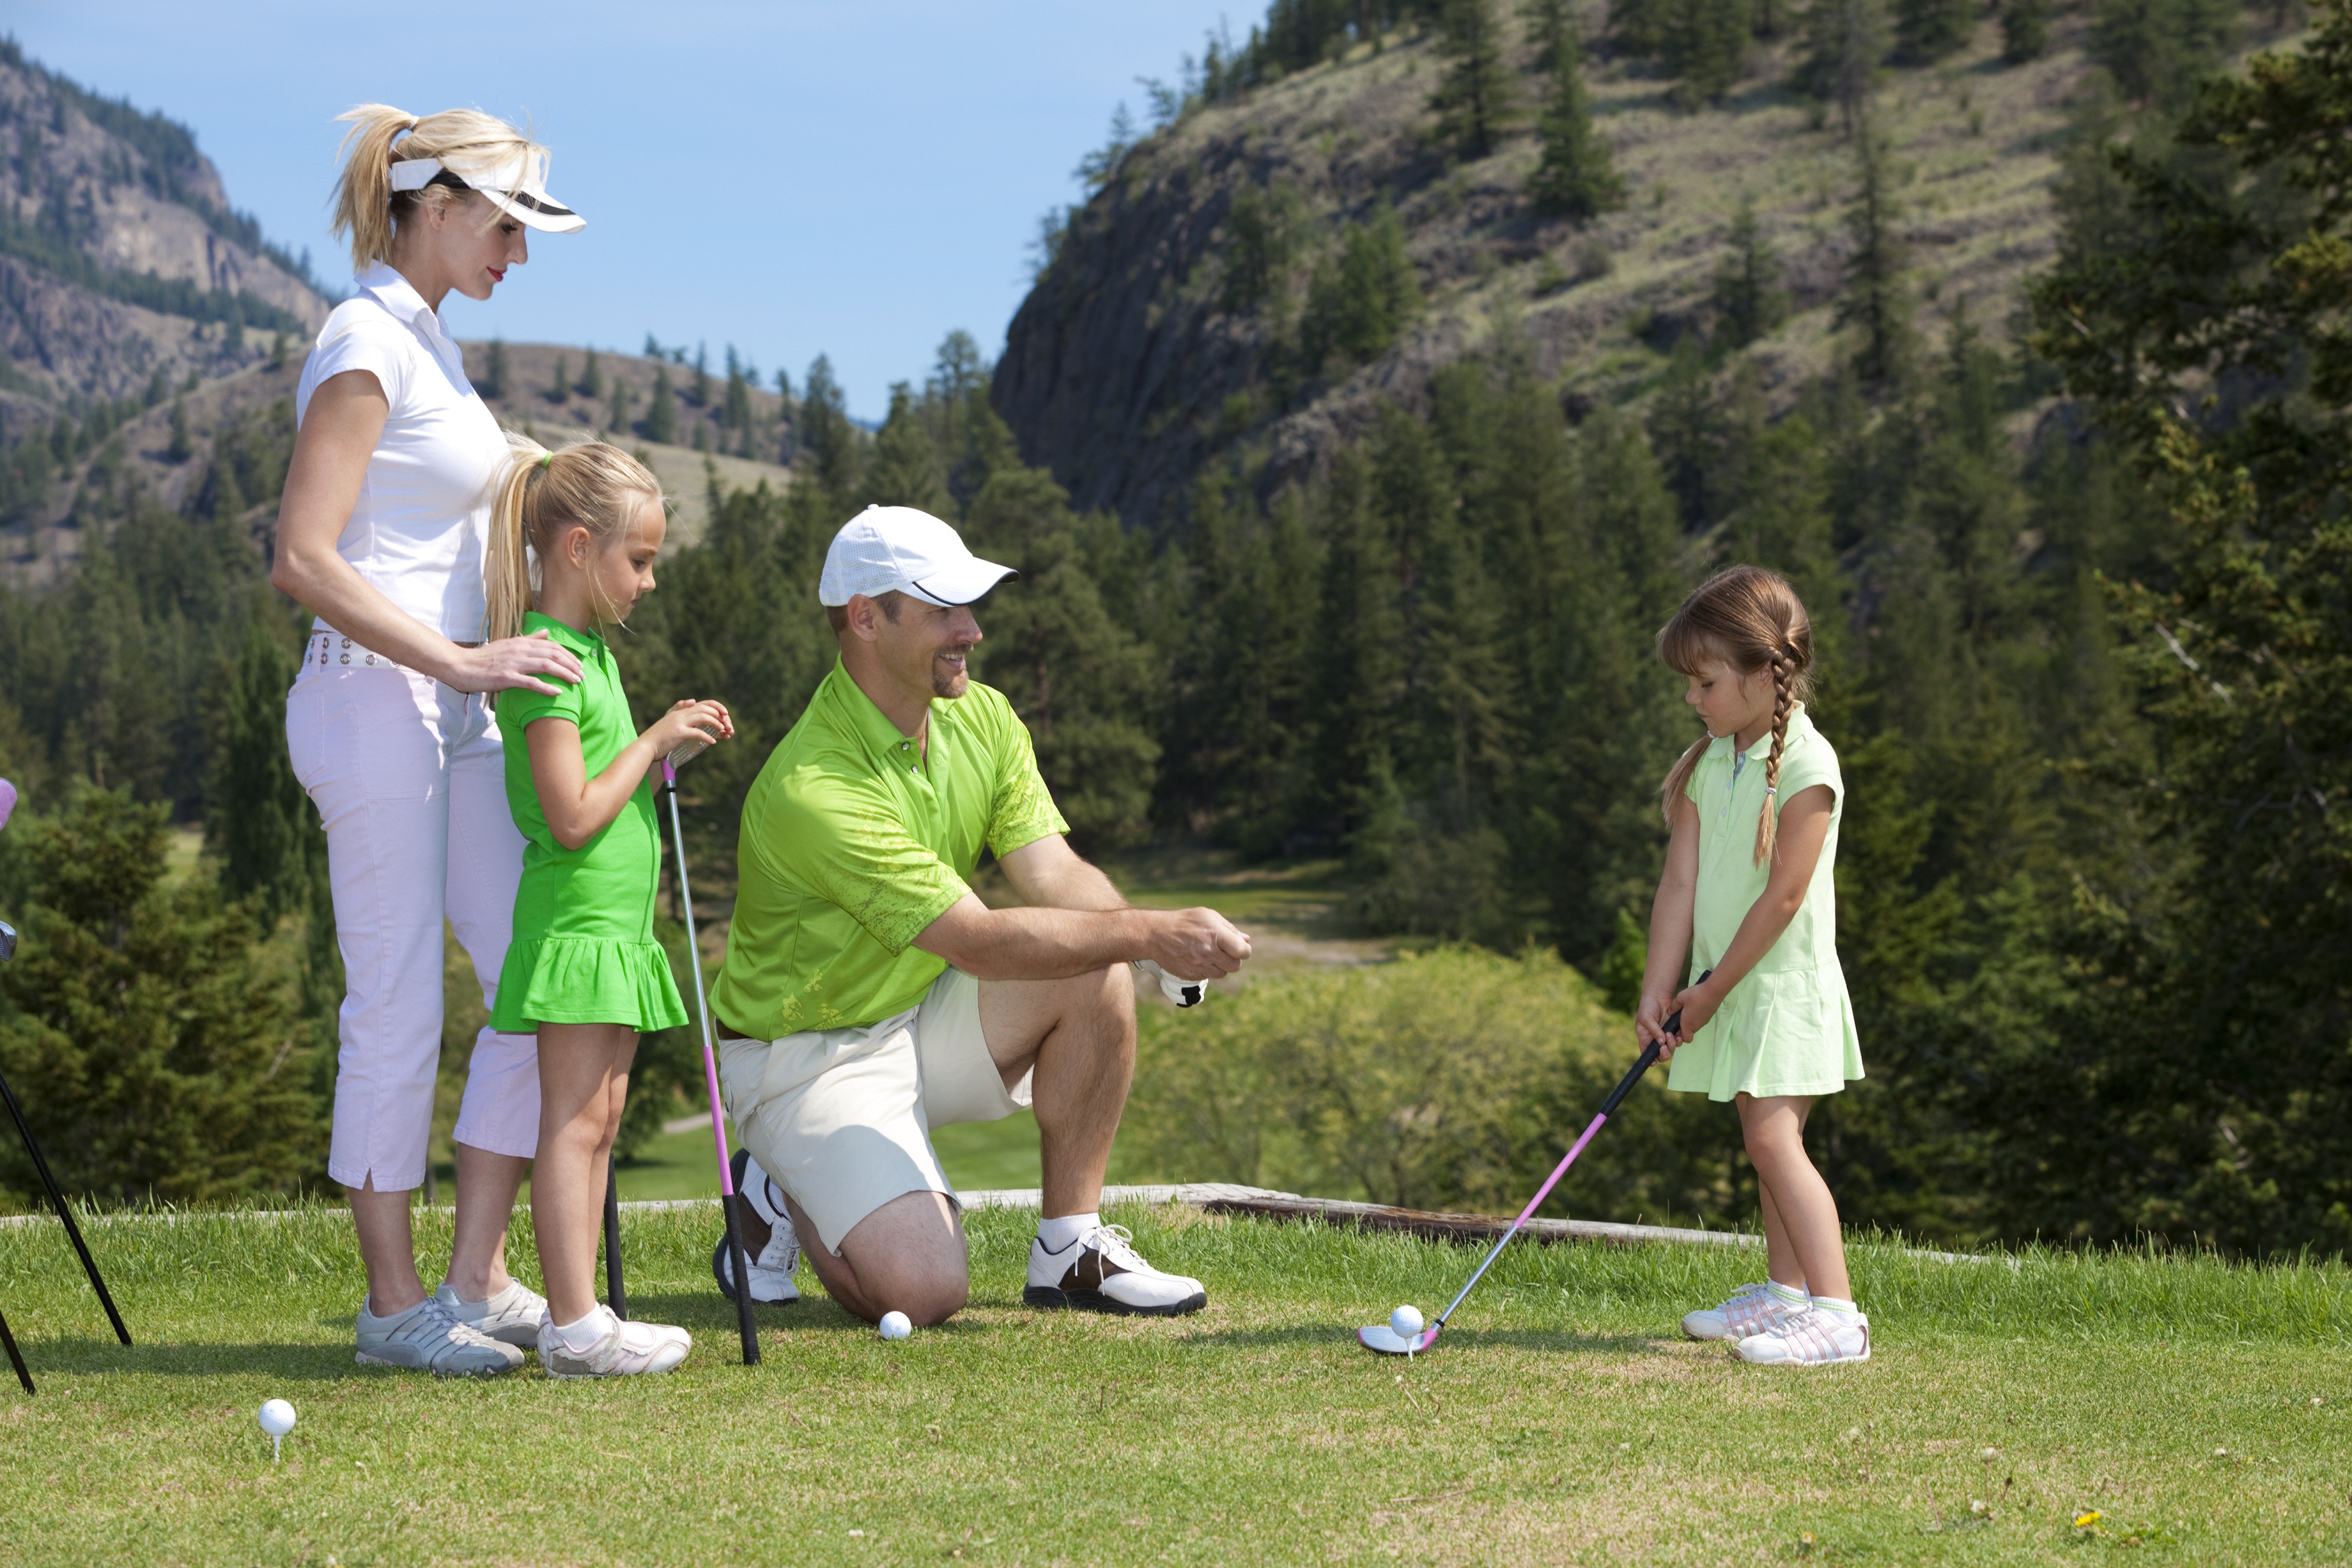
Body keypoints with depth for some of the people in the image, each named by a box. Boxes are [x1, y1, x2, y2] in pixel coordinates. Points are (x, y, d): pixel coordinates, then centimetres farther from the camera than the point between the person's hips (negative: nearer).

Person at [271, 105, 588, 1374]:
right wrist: (457, 660, -23)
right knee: (399, 1011, -2)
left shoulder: (424, 339, 15)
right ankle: (395, 1302, 8)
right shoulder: (365, 348, -13)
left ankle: (477, 1281, 12)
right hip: (373, 703, -9)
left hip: (451, 707, 9)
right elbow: (304, 559, -20)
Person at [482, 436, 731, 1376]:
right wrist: (653, 742, -11)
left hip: (615, 924, 10)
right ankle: (575, 1325, -11)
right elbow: (574, 815, -21)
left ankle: (577, 1316, 13)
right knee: (574, 1120, -10)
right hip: (574, 918, -10)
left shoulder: (591, 652, 17)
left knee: (597, 1119, 10)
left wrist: (670, 745, 8)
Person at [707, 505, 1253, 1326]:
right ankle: (782, 1197, 8)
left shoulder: (982, 719, -3)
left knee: (1097, 975, -18)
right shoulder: (810, 789, -30)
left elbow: (1055, 874, -11)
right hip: (811, 1055, -7)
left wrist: (1152, 932, -32)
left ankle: (1069, 1249, -5)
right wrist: (1151, 934, -34)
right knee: (923, 1289, -25)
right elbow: (978, 941, -31)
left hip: (923, 1020, 7)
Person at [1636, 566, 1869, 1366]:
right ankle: (1786, 1292, 27)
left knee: (1773, 1138, -17)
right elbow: (1680, 884, 4)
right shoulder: (1708, 762, 7)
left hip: (1784, 981, -8)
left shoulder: (1804, 765, -17)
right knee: (1766, 1141, 16)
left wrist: (1714, 988, -14)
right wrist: (1659, 994, -2)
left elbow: (1783, 896, -19)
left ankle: (1837, 1315, -19)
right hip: (1725, 988, 8)